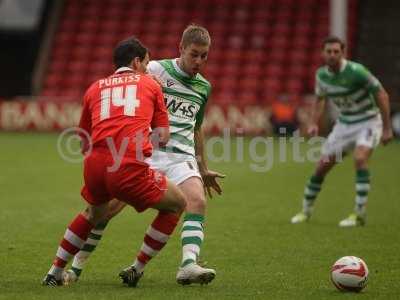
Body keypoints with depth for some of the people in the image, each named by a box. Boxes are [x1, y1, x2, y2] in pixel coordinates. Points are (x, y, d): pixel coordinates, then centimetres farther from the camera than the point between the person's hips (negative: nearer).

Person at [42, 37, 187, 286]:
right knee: (177, 203, 19)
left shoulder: (95, 88, 25)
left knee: (95, 212, 35)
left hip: (95, 165, 5)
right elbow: (163, 137, 17)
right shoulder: (150, 84, 19)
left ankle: (55, 272, 35)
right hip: (130, 168, -5)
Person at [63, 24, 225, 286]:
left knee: (197, 201, -24)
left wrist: (204, 170, 30)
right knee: (108, 206, -9)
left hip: (182, 155, 3)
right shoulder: (156, 70, 1)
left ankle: (189, 266, -33)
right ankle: (76, 267, 6)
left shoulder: (204, 87, 17)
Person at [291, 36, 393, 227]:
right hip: (344, 124, 6)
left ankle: (360, 214, -22)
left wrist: (387, 128, -18)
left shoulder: (356, 71, -24)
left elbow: (382, 95, -18)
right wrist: (314, 124, 1)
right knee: (322, 166, 3)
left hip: (368, 122, -6)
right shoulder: (321, 75, -5)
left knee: (360, 159, -30)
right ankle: (306, 210, 22)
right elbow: (320, 98, 15)